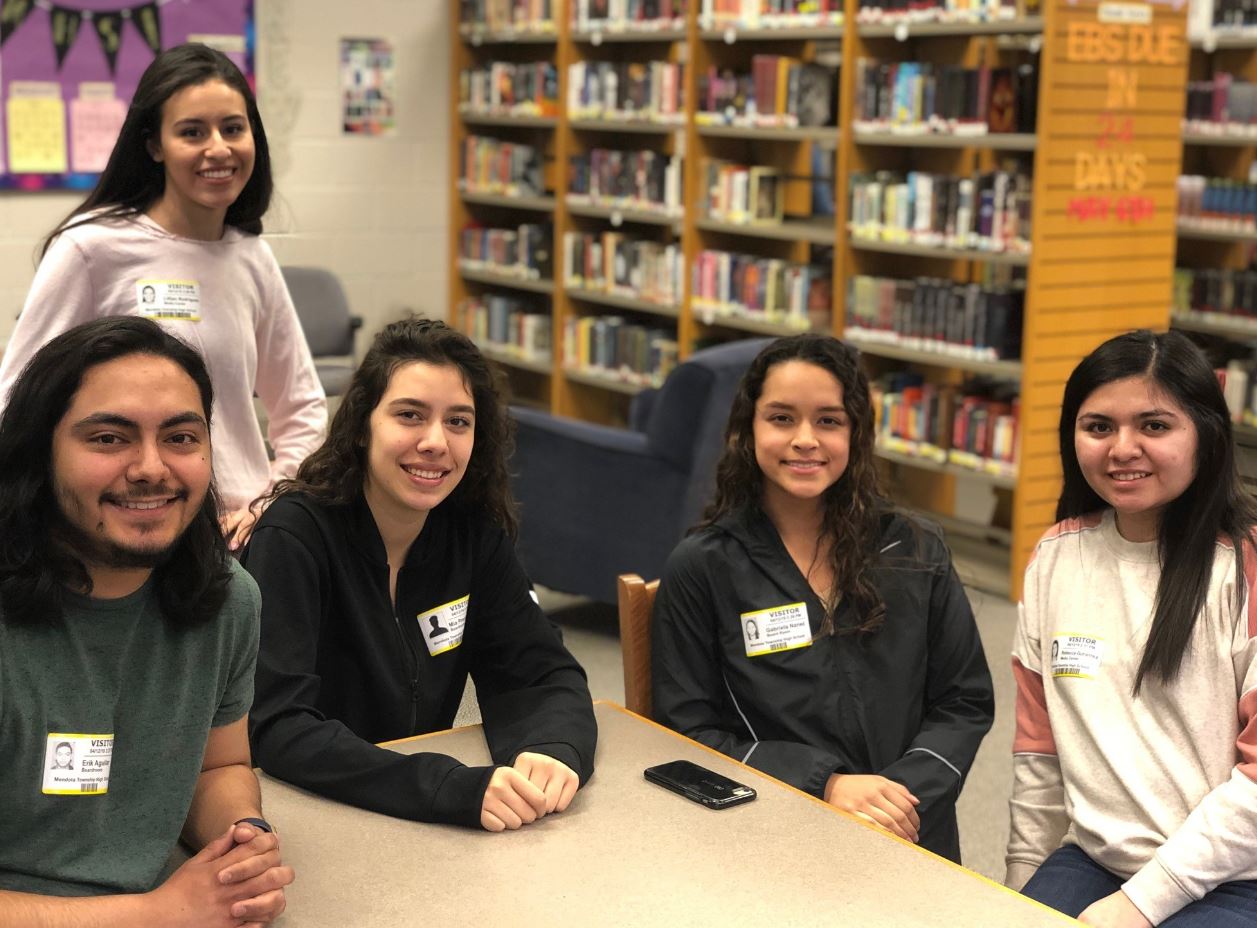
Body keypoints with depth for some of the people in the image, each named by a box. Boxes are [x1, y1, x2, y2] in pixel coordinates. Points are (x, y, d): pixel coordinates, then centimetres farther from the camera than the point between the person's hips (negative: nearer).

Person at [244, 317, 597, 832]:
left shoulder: (474, 533, 0)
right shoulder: (294, 535, -15)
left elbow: (543, 674, 0)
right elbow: (278, 727, -23)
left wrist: (555, 751, -23)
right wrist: (455, 789, -34)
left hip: (424, 827, 4)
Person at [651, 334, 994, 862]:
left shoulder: (915, 556, 9)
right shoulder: (701, 569, 2)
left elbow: (965, 703, 12)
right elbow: (688, 732, 0)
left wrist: (907, 793, -6)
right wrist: (824, 785, -11)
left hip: (914, 843, 2)